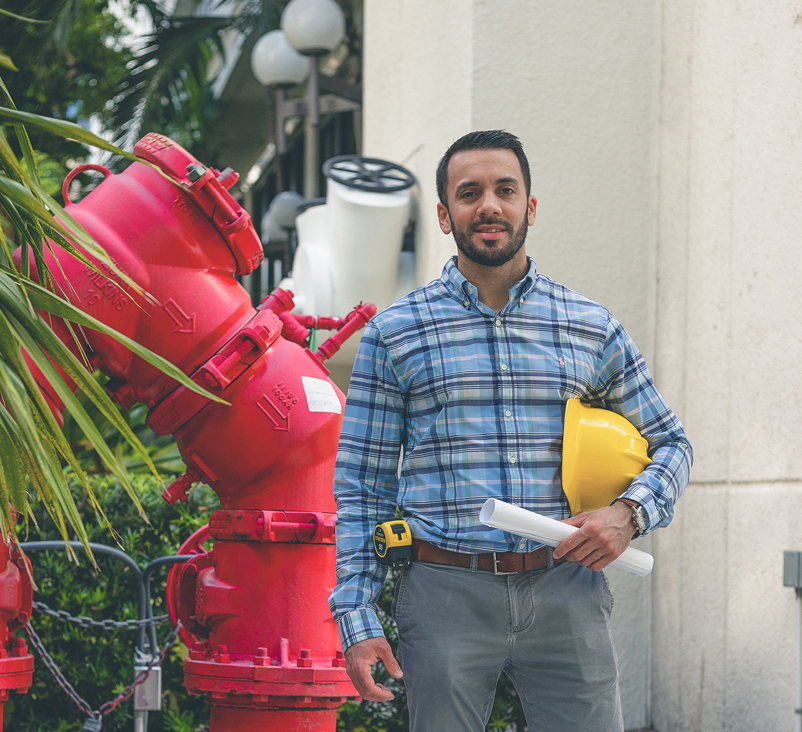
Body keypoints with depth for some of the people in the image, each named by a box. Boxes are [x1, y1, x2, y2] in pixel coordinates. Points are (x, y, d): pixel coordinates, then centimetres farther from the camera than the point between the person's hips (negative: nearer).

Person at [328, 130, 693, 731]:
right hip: (446, 594, -1)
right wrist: (356, 620, -3)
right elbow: (361, 485, 5)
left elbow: (671, 443, 18)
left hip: (565, 591, 1)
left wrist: (629, 514, -3)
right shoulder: (394, 333, 6)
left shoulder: (594, 328, 10)